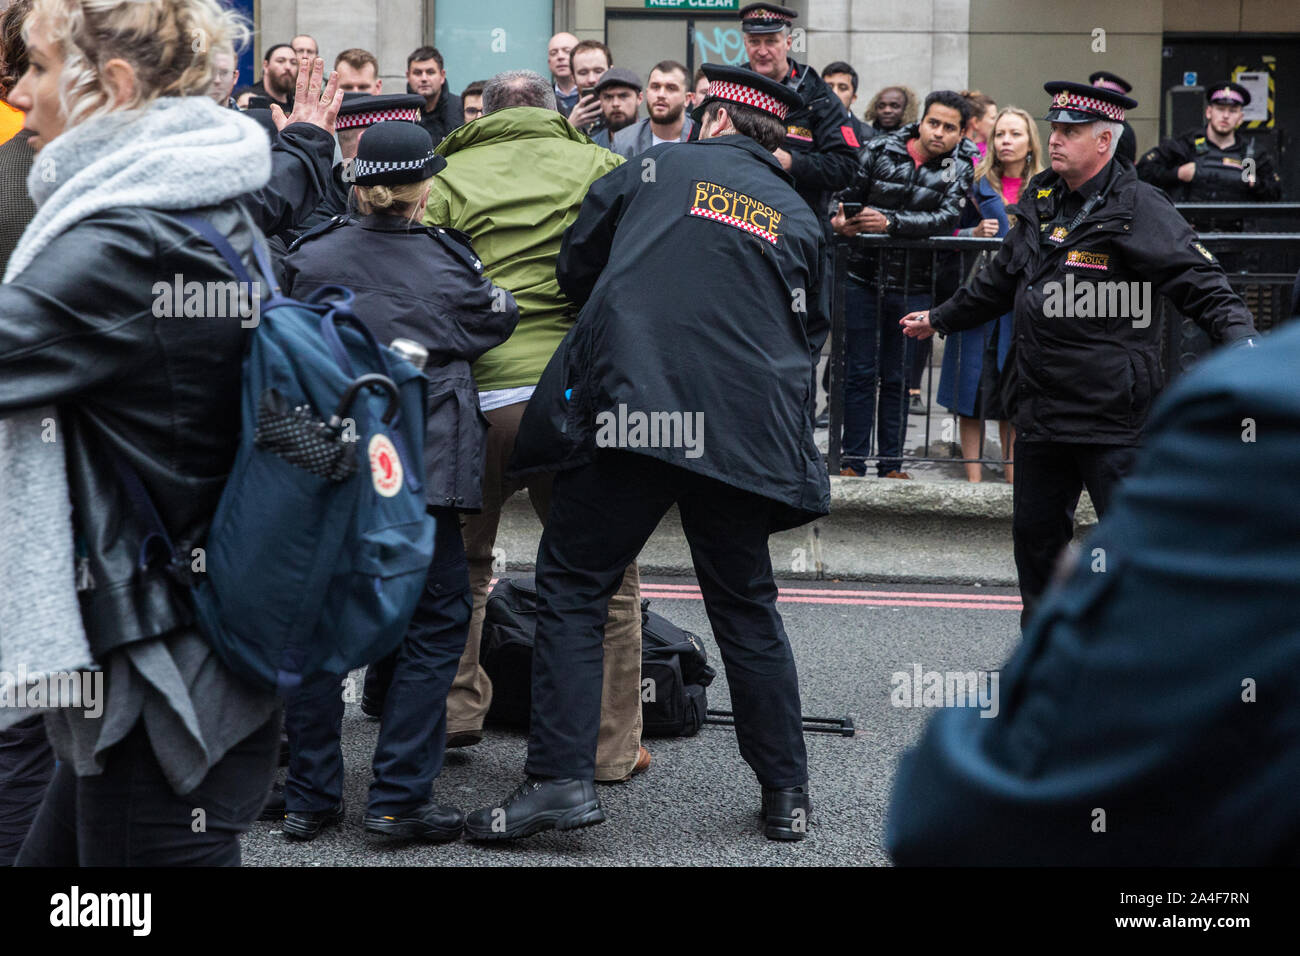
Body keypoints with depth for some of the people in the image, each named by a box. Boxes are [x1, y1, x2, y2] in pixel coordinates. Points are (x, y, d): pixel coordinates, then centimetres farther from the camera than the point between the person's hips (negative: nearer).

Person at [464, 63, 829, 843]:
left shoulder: (657, 168, 10)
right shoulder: (800, 218, 17)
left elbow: (575, 267, 14)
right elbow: (813, 334, 23)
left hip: (634, 406, -3)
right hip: (746, 429, 3)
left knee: (574, 584, 4)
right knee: (747, 605, 14)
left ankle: (561, 775, -6)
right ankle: (787, 793, 18)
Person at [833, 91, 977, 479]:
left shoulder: (961, 166, -1)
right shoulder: (880, 150, -1)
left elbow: (948, 218, -15)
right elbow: (848, 194, 3)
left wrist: (891, 222, -26)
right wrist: (840, 218, -21)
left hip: (912, 284, 0)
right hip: (863, 276, 0)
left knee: (897, 377, 8)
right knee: (859, 372, 2)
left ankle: (891, 463, 17)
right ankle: (852, 462, 9)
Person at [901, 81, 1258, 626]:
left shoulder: (1138, 207, -10)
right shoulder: (1041, 200, 11)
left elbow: (1199, 283, -16)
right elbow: (1004, 278, 26)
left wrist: (1239, 340, -32)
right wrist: (940, 319, 35)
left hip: (1113, 416, -7)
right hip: (1042, 411, 8)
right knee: (1035, 530, 17)